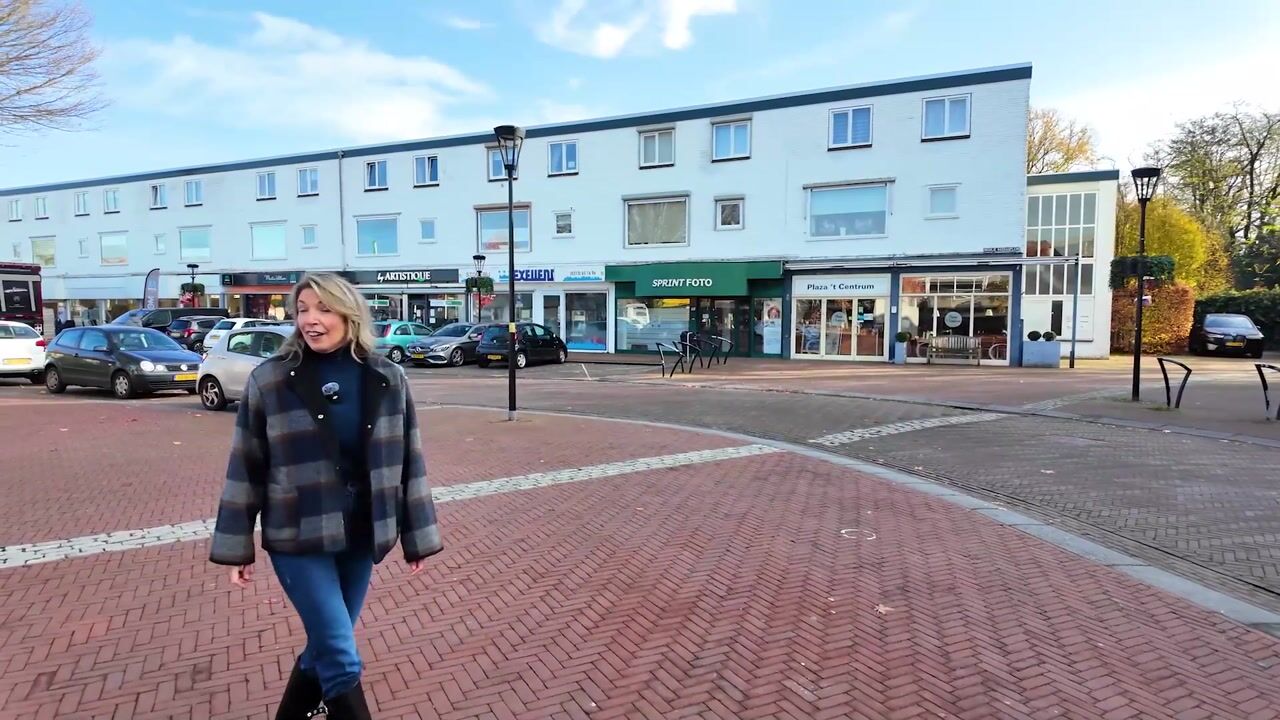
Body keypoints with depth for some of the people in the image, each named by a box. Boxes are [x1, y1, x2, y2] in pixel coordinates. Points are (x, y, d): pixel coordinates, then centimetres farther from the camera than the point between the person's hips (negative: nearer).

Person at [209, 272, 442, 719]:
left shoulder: (387, 378, -2)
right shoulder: (269, 380, -7)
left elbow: (408, 461, 1)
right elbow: (245, 468, -1)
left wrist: (417, 538, 3)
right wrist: (236, 547, 0)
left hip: (361, 536, 3)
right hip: (297, 538, -3)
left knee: (326, 647, 19)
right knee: (341, 659, -2)